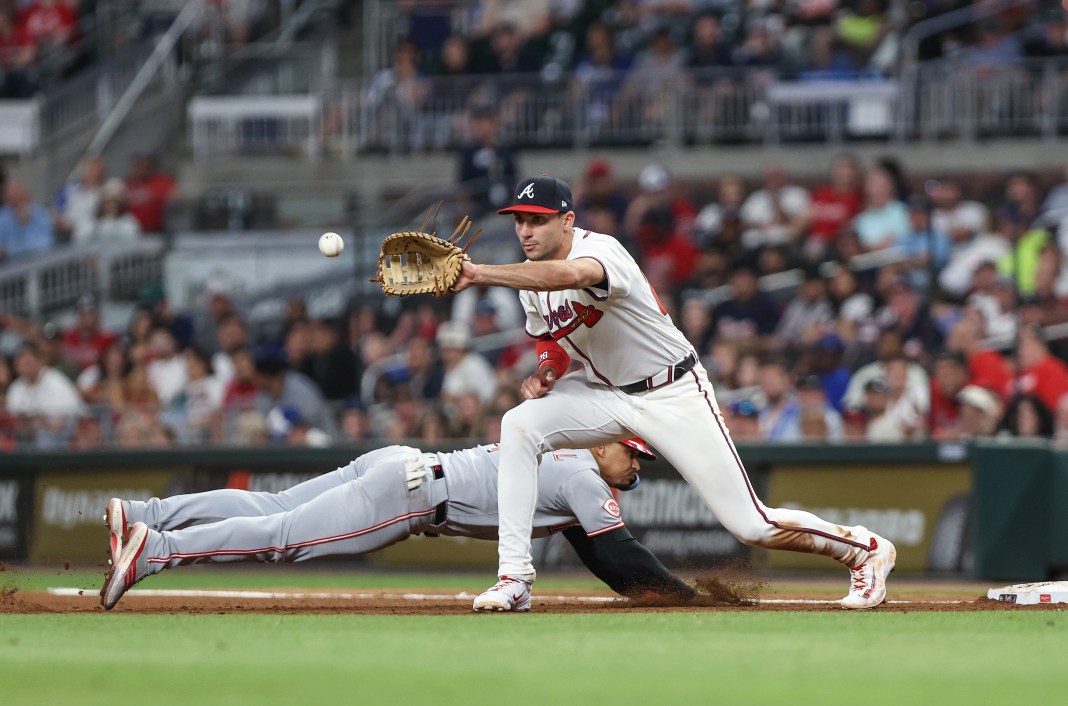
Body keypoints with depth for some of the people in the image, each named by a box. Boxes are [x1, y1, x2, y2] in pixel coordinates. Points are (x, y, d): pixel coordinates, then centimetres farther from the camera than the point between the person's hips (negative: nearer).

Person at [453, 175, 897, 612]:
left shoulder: (600, 250, -27)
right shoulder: (531, 278, -1)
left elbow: (567, 274, -52)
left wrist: (478, 274, -58)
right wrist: (547, 371, -10)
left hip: (673, 395, -7)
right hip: (605, 393, 7)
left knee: (751, 526, -8)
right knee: (519, 425, -20)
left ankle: (864, 550, 18)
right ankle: (514, 579, -19)